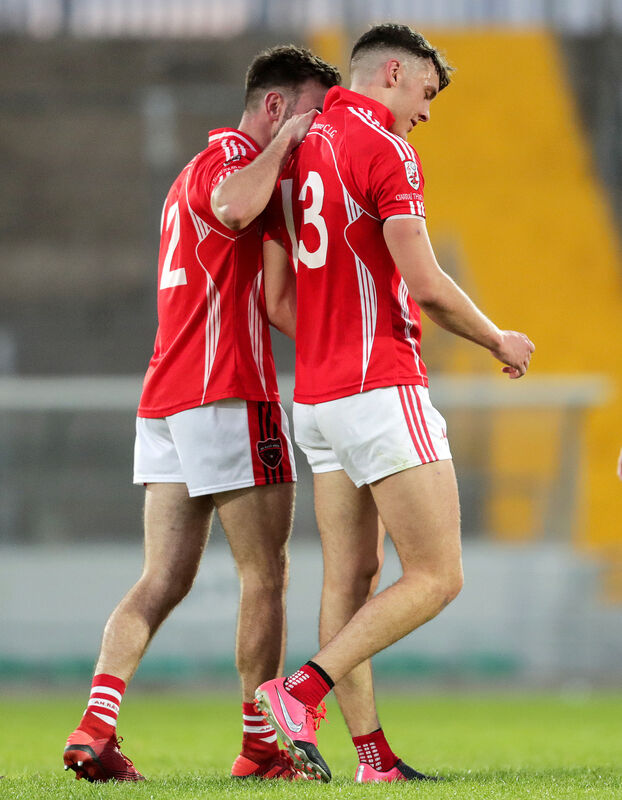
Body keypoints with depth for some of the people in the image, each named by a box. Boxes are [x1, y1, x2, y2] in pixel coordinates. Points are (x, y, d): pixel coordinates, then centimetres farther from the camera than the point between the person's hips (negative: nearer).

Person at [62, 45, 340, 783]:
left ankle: (95, 729, -7)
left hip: (165, 401, 9)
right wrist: (281, 144, -18)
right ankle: (261, 747, 2)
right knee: (264, 575, -1)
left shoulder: (201, 166, 24)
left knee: (164, 579, 4)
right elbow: (234, 208, -33)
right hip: (227, 397, -9)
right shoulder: (231, 158, -8)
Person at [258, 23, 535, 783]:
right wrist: (499, 342, 0)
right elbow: (427, 286, -16)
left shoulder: (298, 152, 14)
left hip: (316, 398, 9)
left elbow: (277, 295, 14)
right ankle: (301, 692, -15)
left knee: (350, 578, 7)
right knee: (436, 576, -6)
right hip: (383, 393, -9)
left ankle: (373, 756, 6)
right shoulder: (382, 149, -11)